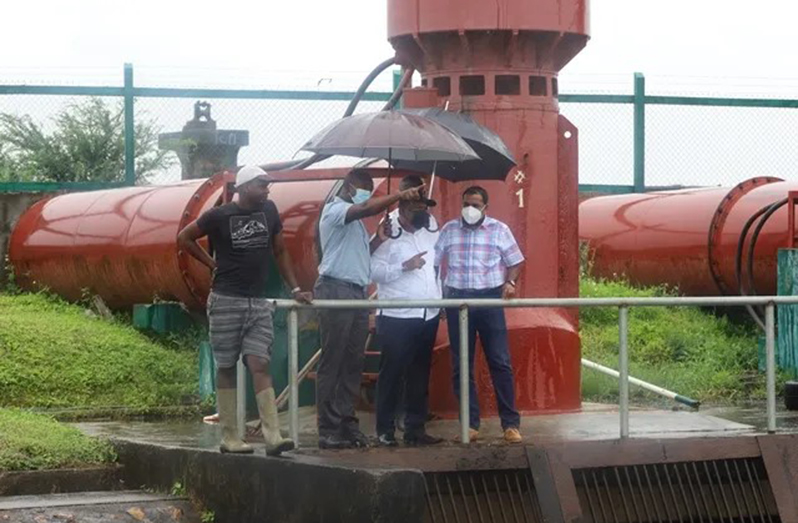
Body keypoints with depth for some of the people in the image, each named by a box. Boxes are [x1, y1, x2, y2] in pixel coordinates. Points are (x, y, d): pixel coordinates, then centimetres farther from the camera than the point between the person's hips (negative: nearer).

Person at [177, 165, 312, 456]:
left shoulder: (269, 211, 6)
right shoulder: (220, 215, -5)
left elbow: (280, 251, 16)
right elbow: (184, 238, 6)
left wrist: (295, 289, 13)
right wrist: (213, 264, 1)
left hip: (259, 303, 3)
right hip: (226, 301, -3)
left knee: (259, 364, -8)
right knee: (226, 367, 2)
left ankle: (273, 437, -18)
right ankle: (229, 438, 6)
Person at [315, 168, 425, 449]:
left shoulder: (355, 220, 24)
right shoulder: (334, 210, -5)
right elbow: (367, 208, -23)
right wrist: (402, 195, -24)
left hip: (357, 293, 9)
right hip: (336, 290, -9)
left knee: (353, 363, 6)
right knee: (332, 363, -8)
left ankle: (347, 424, 9)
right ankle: (328, 430, -9)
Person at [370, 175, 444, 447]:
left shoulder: (430, 225, 8)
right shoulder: (388, 231, -11)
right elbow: (373, 271, -16)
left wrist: (440, 298, 17)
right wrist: (404, 266, -22)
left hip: (428, 315, 6)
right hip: (396, 317, -6)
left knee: (420, 375, 10)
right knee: (392, 374, 0)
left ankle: (415, 428, 16)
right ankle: (385, 430, 7)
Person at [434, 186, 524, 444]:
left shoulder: (499, 229, 4)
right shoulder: (449, 230, 7)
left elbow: (515, 261, 8)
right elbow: (433, 262, 10)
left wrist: (510, 282, -10)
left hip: (490, 298, -2)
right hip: (457, 299, 2)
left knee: (500, 362, -4)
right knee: (461, 364, 3)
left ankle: (511, 424, -1)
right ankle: (470, 424, 9)